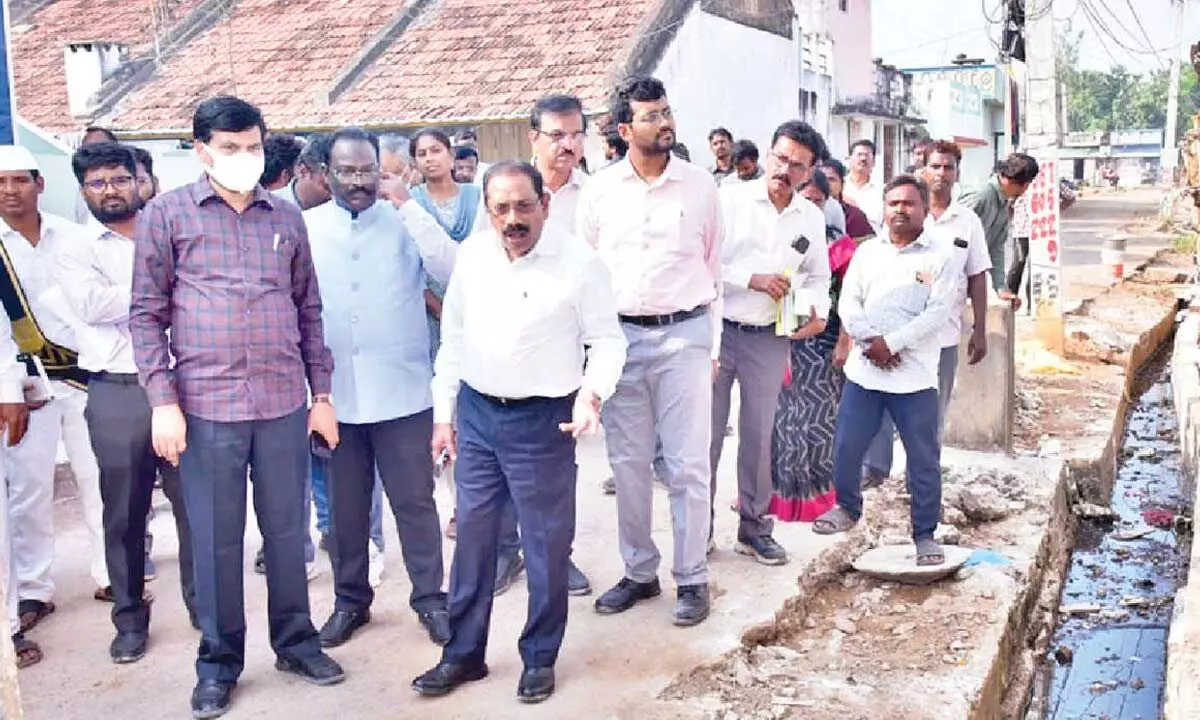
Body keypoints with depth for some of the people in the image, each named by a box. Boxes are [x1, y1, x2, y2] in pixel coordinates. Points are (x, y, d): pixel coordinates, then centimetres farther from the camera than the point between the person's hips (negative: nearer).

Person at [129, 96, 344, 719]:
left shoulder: (287, 217, 10)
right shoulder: (166, 213, 1)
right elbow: (146, 313, 0)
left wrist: (321, 392, 10)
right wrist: (162, 401, -8)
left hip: (286, 403, 3)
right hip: (206, 405, -2)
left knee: (287, 529, 12)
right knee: (216, 539, 7)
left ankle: (295, 640, 29)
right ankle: (219, 660, 23)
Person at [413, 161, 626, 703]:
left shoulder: (579, 262, -12)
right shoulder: (471, 254, 2)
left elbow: (608, 340, -6)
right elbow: (453, 338, 9)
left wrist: (592, 391, -24)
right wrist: (443, 413, 10)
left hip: (543, 419, -4)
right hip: (476, 413, 4)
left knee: (546, 542, 7)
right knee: (473, 534, 13)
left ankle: (540, 657, 26)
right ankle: (463, 653, 28)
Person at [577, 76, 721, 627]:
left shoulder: (699, 186, 3)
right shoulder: (598, 191, 4)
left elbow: (712, 268, 8)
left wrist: (712, 345, 6)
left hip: (684, 334, -1)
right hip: (620, 336, 2)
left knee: (688, 465, 0)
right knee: (628, 464, 9)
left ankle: (692, 579, 13)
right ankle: (639, 572, 23)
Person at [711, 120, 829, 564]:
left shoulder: (813, 218, 8)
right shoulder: (730, 199, -6)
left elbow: (817, 276, 19)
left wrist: (817, 312, 0)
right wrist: (754, 279, -18)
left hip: (769, 339, 4)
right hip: (718, 329, -3)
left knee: (758, 436, 11)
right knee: (706, 432, 2)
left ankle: (754, 527, 24)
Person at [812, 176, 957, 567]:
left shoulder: (941, 256, -1)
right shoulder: (867, 251, 11)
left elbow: (937, 312, -10)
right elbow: (848, 303, 5)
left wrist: (890, 343, -16)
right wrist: (871, 340, -11)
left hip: (914, 375, -3)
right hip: (863, 370, 4)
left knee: (924, 458, 2)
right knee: (846, 447, 8)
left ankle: (925, 534, 16)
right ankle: (847, 508, 33)